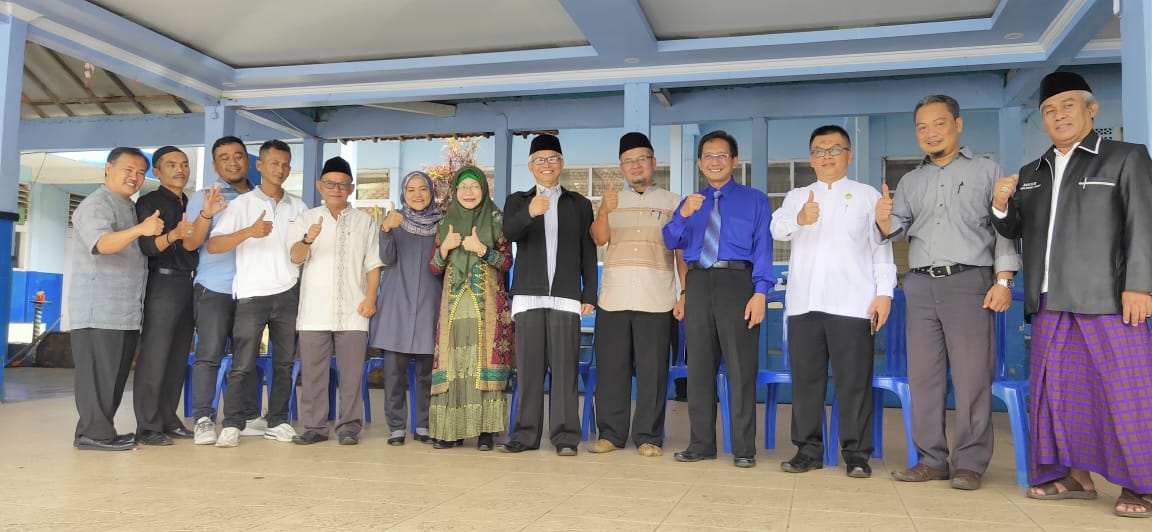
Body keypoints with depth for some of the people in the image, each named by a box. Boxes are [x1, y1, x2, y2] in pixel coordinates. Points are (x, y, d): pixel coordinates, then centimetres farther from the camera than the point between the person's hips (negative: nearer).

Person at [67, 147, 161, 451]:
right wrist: (140, 229, -42)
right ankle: (93, 433, -4)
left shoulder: (130, 208, 19)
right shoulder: (97, 204, -9)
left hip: (125, 309, 9)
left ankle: (102, 430, 17)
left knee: (116, 372, 10)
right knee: (99, 371, -8)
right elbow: (102, 244, -28)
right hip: (98, 308, -9)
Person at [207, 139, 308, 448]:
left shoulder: (298, 207, 13)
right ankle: (232, 425, 1)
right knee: (243, 364, -5)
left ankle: (278, 423, 14)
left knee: (284, 362, 6)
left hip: (288, 293, 3)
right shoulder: (242, 204, 3)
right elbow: (213, 245, -7)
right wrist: (249, 231, -22)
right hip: (252, 293, -3)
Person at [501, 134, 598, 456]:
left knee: (565, 367, -3)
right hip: (528, 296, 1)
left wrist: (589, 295, 2)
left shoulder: (580, 204, 14)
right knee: (528, 368, 1)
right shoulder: (517, 201, 13)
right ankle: (526, 434, 9)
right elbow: (509, 233, -9)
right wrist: (529, 213, -30)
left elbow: (588, 254, 11)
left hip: (566, 297, 0)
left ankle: (565, 436, 1)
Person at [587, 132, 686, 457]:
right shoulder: (612, 200, 15)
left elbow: (682, 252, 7)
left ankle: (648, 436, 8)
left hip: (656, 301, -2)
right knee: (611, 368, 4)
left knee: (652, 370, -1)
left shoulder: (672, 202, 10)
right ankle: (610, 433, 13)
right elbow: (598, 239, -1)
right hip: (613, 299, 2)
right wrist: (604, 211, -20)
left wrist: (686, 294, -2)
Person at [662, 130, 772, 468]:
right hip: (698, 284, 4)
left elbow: (763, 248, -1)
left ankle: (744, 448, 5)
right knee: (699, 366, 8)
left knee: (741, 367, -2)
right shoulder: (690, 202, 20)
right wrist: (683, 215, -13)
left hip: (737, 282, -4)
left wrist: (760, 292, -14)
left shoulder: (755, 200, 9)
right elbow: (671, 242, 6)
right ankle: (702, 444, 17)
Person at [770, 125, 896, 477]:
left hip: (852, 303, -2)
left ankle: (856, 454, 7)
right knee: (805, 379, 5)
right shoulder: (797, 197, 16)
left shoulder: (867, 195, 11)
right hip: (804, 302, 3)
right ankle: (808, 450, 14)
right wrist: (799, 219, -26)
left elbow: (881, 247, 7)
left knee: (853, 381, -2)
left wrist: (884, 292, -4)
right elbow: (778, 229, -4)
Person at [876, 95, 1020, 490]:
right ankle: (931, 459, 12)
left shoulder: (986, 171, 7)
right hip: (921, 285, 4)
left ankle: (969, 463, 3)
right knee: (922, 376, 4)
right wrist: (884, 220, -12)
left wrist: (1003, 281, -8)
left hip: (969, 282, -4)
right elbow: (897, 229, 12)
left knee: (971, 376, -5)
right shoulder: (911, 181, 17)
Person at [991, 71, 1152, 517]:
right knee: (1060, 388, 7)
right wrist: (1001, 207, -1)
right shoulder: (1031, 174, 17)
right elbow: (1014, 231, 21)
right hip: (1050, 301, 5)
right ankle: (1075, 475, 16)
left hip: (1109, 297, -5)